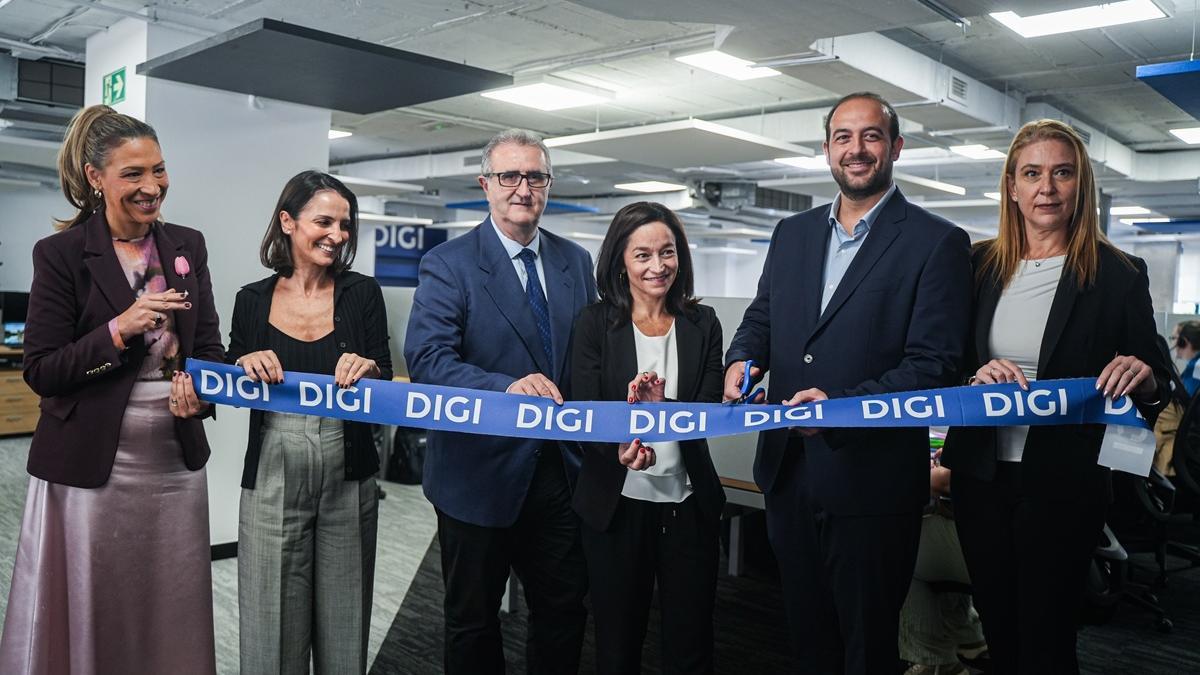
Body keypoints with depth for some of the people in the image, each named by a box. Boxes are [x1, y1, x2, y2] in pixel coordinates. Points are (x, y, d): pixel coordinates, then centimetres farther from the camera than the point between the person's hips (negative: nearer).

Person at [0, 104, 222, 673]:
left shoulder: (188, 245, 7)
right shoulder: (61, 254, -6)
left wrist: (199, 388, -11)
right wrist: (119, 330, -20)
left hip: (176, 460, 4)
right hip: (91, 466, -3)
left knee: (170, 618, 13)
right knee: (88, 617, 9)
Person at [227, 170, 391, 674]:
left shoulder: (362, 294, -1)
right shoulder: (253, 300, 1)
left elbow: (385, 385, 1)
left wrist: (369, 369, -21)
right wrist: (245, 364, -13)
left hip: (348, 479, 0)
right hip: (272, 480, 0)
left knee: (343, 618, 12)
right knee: (272, 620, 10)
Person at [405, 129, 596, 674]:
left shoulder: (575, 261, 7)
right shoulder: (448, 264, -8)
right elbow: (427, 359, -21)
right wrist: (508, 387, -35)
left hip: (560, 470, 4)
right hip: (481, 471, -4)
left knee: (565, 610, 17)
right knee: (473, 619, 15)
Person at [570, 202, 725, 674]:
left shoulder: (703, 324, 2)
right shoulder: (596, 324, -4)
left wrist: (662, 409, -26)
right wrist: (620, 449, -30)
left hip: (688, 503, 2)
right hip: (616, 505, -1)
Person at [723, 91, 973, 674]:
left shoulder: (937, 243, -7)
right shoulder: (792, 234, 10)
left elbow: (933, 364, -14)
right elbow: (760, 319, 14)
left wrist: (842, 406, -27)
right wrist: (741, 360, -9)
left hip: (870, 478, -5)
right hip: (788, 470, 5)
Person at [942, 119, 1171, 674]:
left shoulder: (1119, 275, -5)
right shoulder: (979, 265, 2)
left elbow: (1156, 388, 0)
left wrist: (1143, 378, -22)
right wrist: (976, 375, -16)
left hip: (1062, 484, -3)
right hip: (980, 475, 3)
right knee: (996, 627, 17)